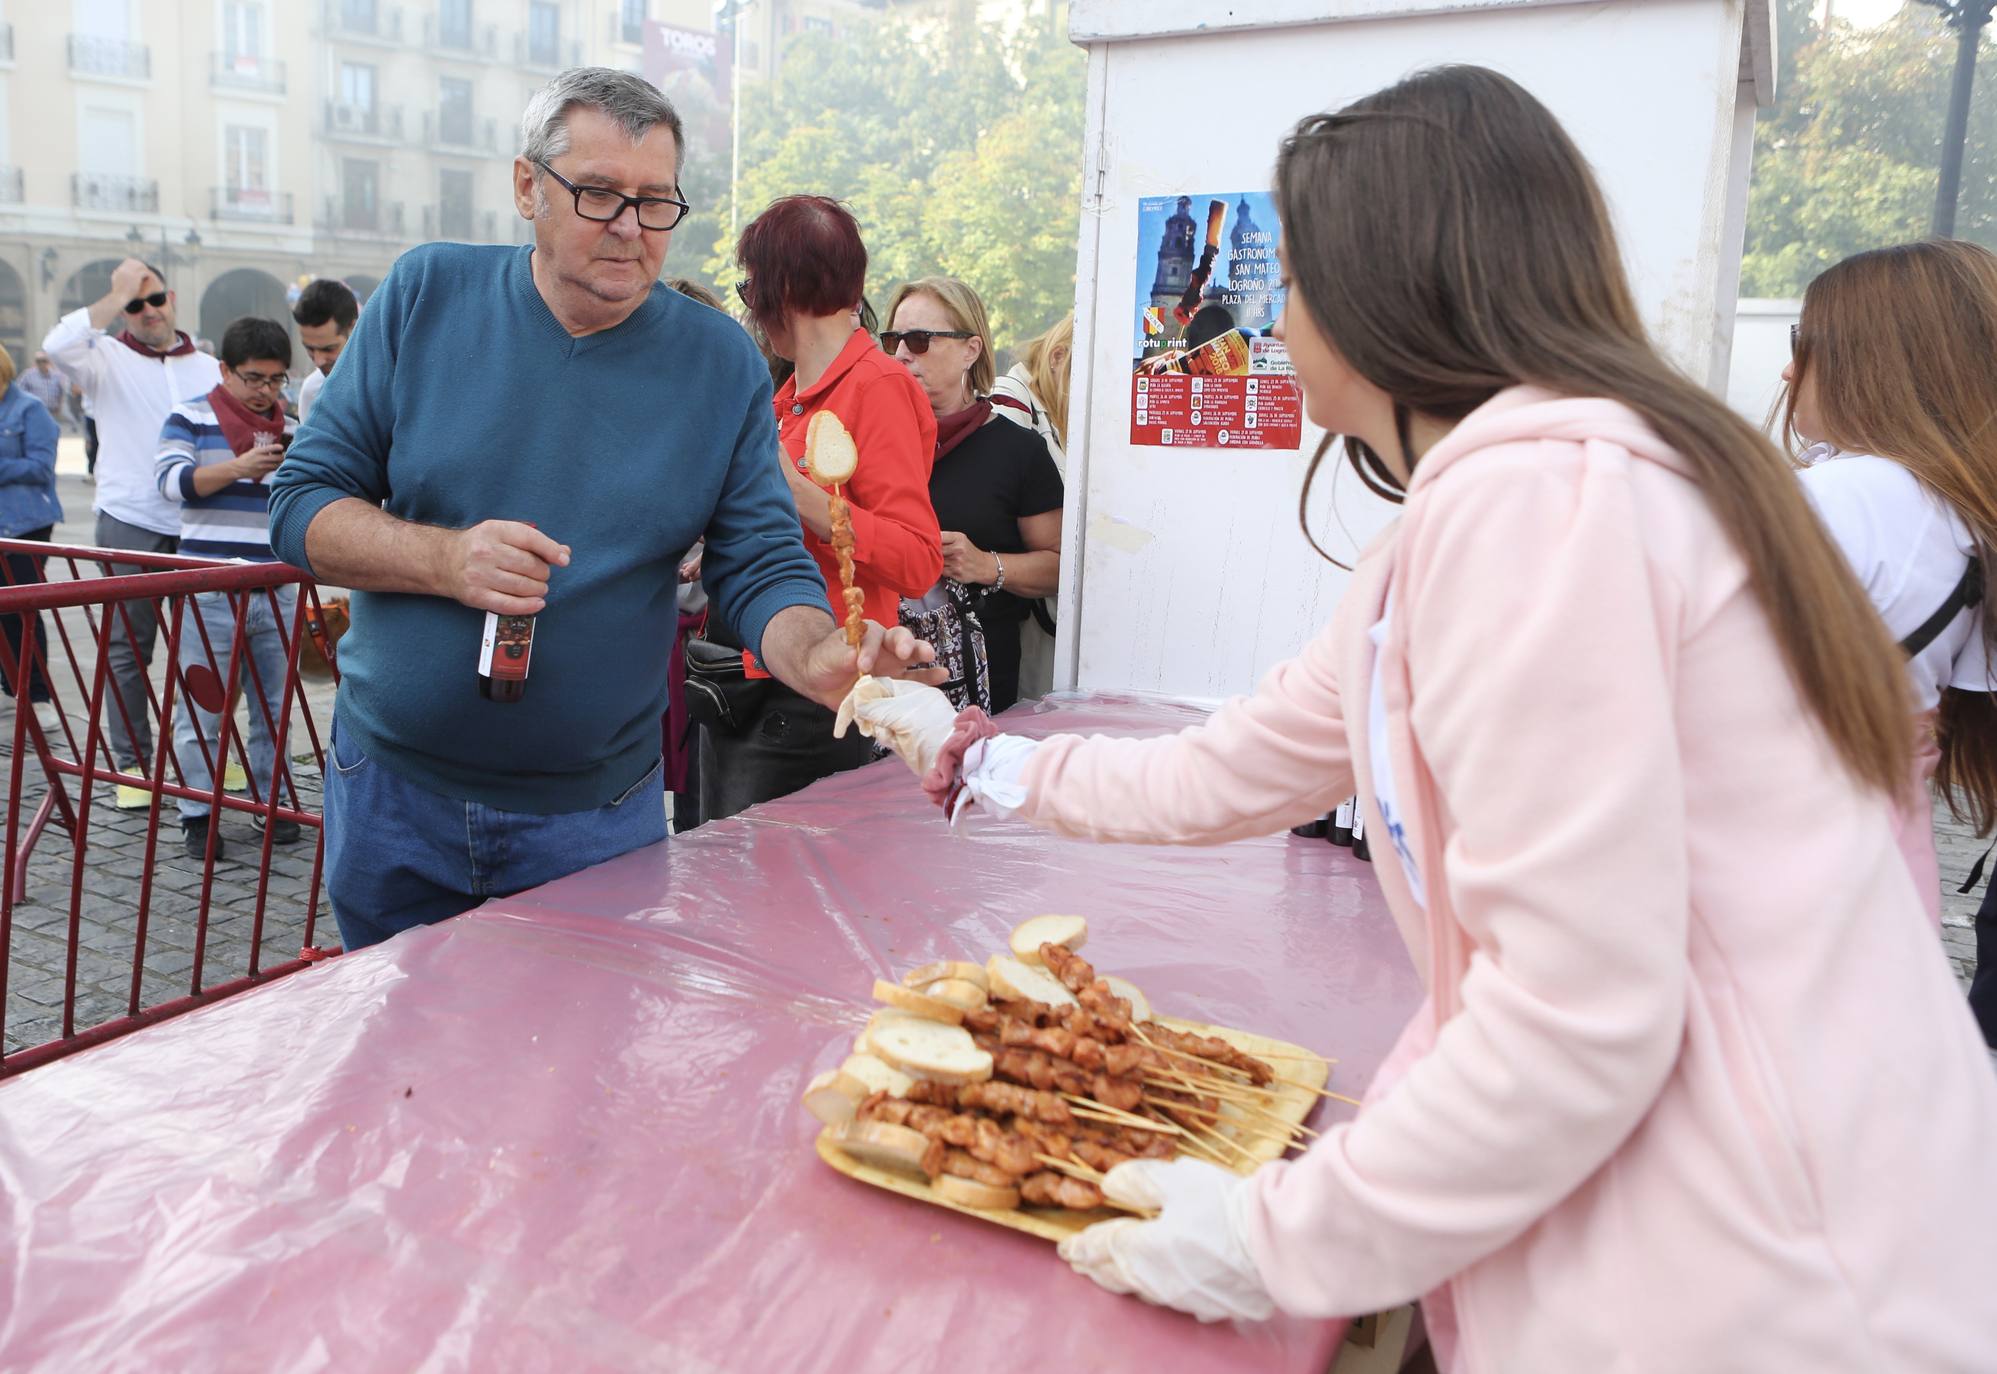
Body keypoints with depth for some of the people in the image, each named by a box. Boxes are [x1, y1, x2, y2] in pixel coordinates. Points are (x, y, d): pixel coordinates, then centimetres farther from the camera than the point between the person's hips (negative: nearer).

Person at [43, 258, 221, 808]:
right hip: (129, 523, -3)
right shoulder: (108, 358, 3)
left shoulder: (208, 368, 13)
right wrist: (117, 297, -13)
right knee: (128, 645, 2)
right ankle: (132, 763, 8)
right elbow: (58, 346, -19)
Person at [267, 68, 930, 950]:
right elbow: (301, 504, -3)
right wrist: (443, 560, -22)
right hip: (394, 788, 1)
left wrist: (822, 662, -29)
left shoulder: (720, 363, -4)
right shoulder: (428, 294, -4)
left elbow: (762, 567, -7)